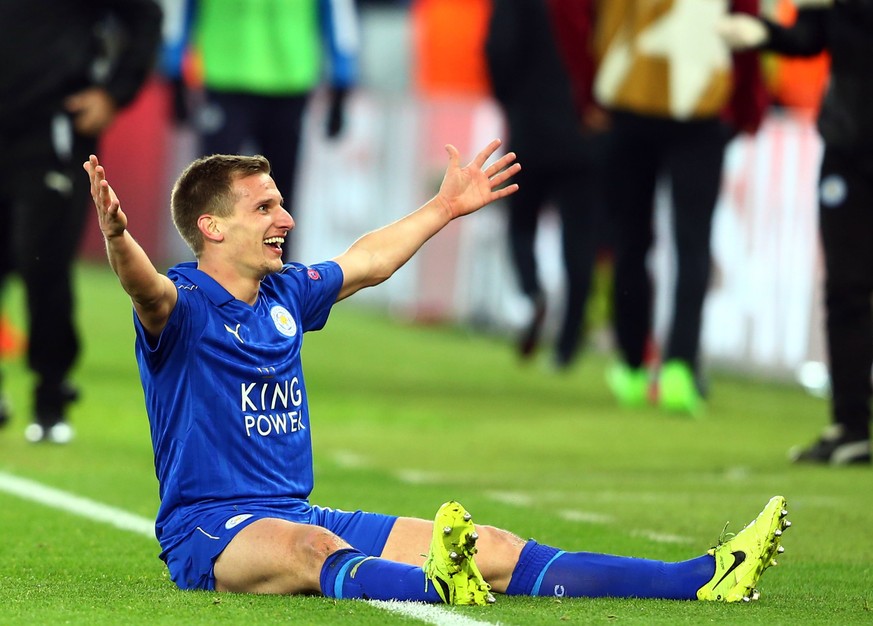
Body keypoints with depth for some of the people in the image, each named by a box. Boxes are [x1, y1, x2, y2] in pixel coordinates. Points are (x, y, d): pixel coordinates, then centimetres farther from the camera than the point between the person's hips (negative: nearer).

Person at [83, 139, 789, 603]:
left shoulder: (283, 294, 15)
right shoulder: (182, 303, -9)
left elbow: (366, 263, 32)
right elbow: (147, 289, -33)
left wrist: (446, 206, 42)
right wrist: (117, 237, -55)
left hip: (299, 513, 8)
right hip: (210, 531, -7)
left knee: (491, 550, -5)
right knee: (313, 549, -41)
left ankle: (703, 579, -14)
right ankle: (437, 587, -75)